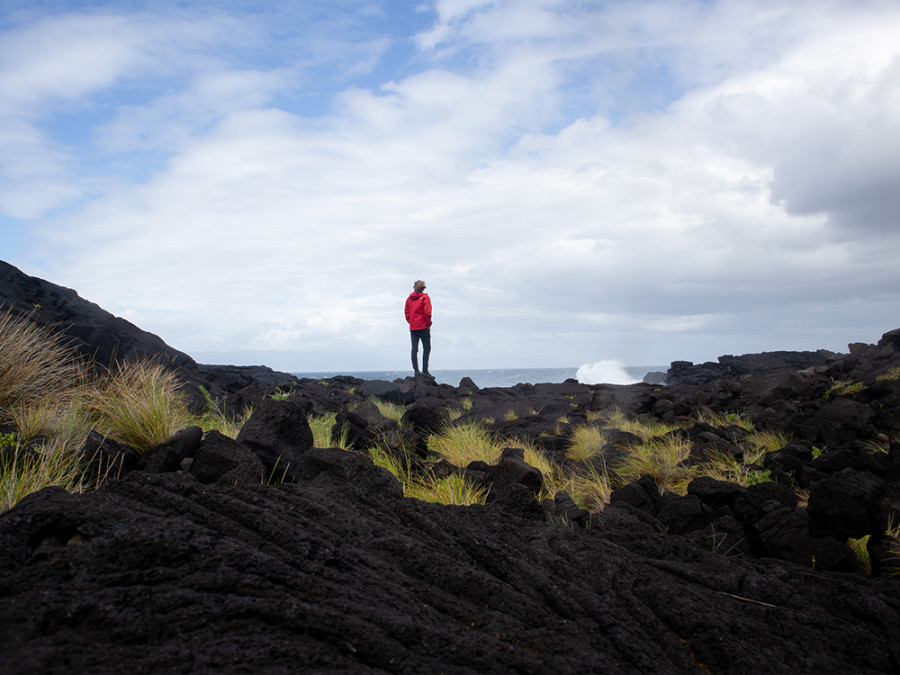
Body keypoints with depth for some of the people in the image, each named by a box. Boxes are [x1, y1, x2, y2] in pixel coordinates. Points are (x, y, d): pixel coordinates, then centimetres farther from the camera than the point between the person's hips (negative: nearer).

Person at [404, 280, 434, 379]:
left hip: (412, 327, 5)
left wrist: (410, 322, 14)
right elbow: (427, 312, -12)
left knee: (414, 349, 5)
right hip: (423, 326, -5)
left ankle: (416, 370, 3)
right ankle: (425, 370, -9)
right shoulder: (425, 297, -5)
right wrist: (428, 324, -3)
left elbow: (406, 312, 9)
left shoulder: (409, 298, 9)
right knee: (426, 348, -2)